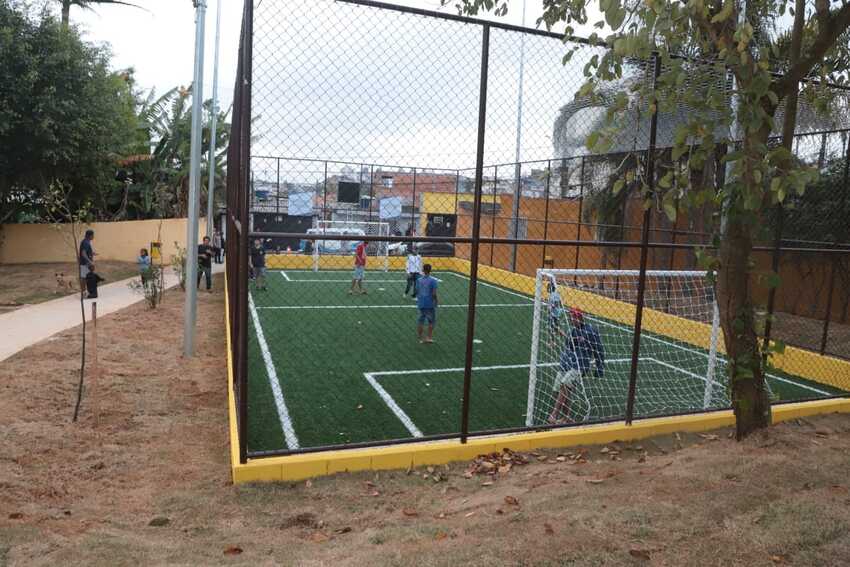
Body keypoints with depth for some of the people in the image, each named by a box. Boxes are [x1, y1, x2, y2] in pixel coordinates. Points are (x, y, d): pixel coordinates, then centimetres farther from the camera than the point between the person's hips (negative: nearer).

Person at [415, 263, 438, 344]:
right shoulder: (433, 281, -12)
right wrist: (436, 302, 0)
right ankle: (429, 337, 10)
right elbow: (434, 294, -15)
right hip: (430, 304, -4)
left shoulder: (419, 280, 1)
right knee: (431, 321, 10)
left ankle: (420, 338, 16)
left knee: (421, 320, 13)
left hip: (421, 304, 4)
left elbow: (417, 292, 6)